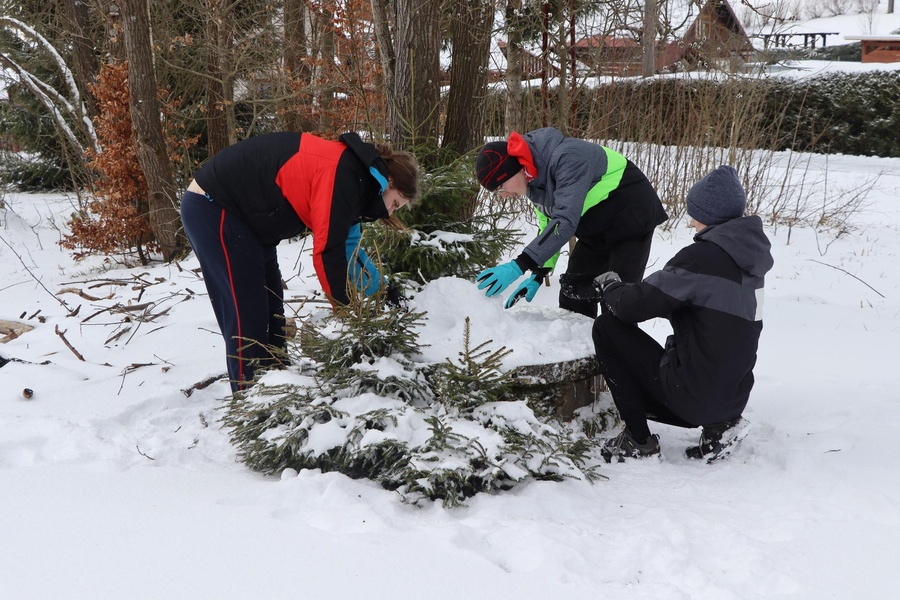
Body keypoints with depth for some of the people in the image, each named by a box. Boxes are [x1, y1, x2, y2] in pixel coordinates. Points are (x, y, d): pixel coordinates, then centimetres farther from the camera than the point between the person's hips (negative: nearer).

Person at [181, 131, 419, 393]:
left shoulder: (350, 170, 9)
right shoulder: (342, 177, -23)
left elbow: (346, 248, 15)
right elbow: (327, 251, -22)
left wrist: (382, 291, 13)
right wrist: (345, 309, -11)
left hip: (236, 210, 10)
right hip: (213, 210, -10)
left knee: (270, 308, 12)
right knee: (247, 315, -9)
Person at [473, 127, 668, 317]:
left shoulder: (566, 158, -32)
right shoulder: (533, 178, -4)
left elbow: (565, 221, -40)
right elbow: (549, 225, 4)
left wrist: (519, 266, -43)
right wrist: (538, 275, -5)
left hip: (630, 220, -9)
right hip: (596, 230, 9)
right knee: (573, 303, 6)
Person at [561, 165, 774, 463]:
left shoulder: (702, 256, -19)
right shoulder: (745, 254, 7)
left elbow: (635, 306, -17)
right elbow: (667, 296, 14)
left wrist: (607, 284, 5)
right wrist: (601, 286, 14)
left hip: (694, 393, -8)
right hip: (734, 397, 8)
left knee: (607, 327, 2)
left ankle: (639, 440, 5)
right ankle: (719, 425, 13)